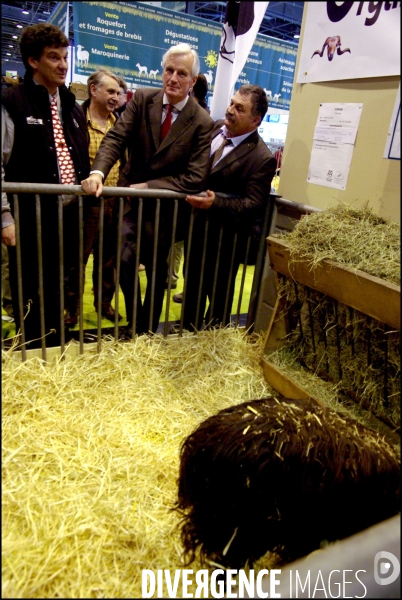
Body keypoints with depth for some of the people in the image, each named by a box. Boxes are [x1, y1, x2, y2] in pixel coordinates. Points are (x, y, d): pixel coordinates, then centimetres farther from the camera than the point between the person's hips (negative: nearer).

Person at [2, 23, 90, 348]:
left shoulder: (73, 106, 15)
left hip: (70, 214, 6)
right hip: (32, 218, -6)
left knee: (65, 292, 14)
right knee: (33, 297, 3)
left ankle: (59, 349, 31)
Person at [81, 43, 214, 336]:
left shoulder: (203, 123, -11)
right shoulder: (142, 99, -3)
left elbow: (195, 177, -18)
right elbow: (116, 138, -12)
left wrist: (148, 187, -21)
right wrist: (98, 172, -31)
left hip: (165, 206, -1)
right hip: (131, 197, 2)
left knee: (157, 271, 12)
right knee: (125, 262, -5)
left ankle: (147, 330, 34)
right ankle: (134, 321, 23)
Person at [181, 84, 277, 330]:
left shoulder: (262, 158, -20)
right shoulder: (215, 128, 1)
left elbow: (254, 205, -23)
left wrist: (215, 203, -33)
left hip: (224, 239, -7)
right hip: (196, 227, 7)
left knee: (218, 295, 13)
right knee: (192, 287, 22)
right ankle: (188, 333, 42)